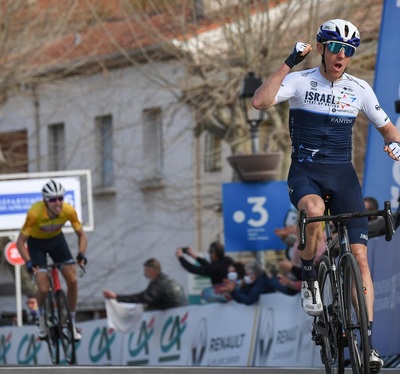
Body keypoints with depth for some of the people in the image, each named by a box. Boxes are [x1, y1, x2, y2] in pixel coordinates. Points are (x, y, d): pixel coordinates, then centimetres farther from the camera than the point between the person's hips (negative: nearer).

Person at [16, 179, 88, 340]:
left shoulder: (69, 211, -27)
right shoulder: (35, 213, -35)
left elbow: (81, 235, -11)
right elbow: (21, 241, -26)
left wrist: (81, 254, -28)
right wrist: (29, 262, -39)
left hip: (57, 239, 3)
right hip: (36, 243, -3)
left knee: (73, 281, -11)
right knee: (43, 289, -16)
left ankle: (72, 323, 7)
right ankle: (41, 317, 17)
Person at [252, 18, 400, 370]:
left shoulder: (359, 88, 5)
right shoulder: (300, 81, -4)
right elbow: (260, 101, -22)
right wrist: (288, 63, -24)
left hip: (343, 175, 3)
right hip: (305, 173, -3)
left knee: (359, 254, -8)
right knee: (316, 212, -39)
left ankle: (368, 340, -5)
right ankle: (309, 278, -10)